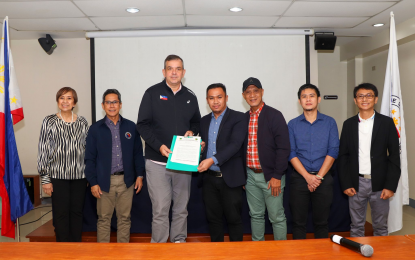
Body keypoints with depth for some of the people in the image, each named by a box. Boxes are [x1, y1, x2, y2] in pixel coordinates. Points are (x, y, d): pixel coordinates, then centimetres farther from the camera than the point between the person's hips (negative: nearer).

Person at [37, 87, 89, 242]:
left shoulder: (82, 122, 7)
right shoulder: (49, 122, 0)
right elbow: (43, 151, -1)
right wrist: (45, 179, -5)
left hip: (79, 176, 2)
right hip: (58, 176, -2)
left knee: (77, 212, 10)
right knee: (61, 214, 4)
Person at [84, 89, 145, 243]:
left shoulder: (131, 127, 6)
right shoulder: (95, 129, 2)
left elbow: (138, 153, 9)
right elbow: (89, 158, 1)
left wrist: (139, 175, 4)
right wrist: (93, 183, -4)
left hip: (126, 180, 1)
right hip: (105, 181, -1)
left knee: (124, 218, 10)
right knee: (104, 218, 8)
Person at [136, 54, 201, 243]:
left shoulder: (190, 97, 8)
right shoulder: (152, 93, -1)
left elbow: (196, 122, 21)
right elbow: (142, 124, -5)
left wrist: (192, 131, -2)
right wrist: (159, 146, -16)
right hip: (157, 162, -3)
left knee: (181, 208, 12)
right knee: (160, 210, -1)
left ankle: (179, 242, 28)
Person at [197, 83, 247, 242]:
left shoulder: (238, 118, -5)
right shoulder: (204, 121, 13)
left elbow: (235, 144, -18)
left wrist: (212, 160, -29)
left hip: (230, 178, -5)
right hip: (209, 178, 5)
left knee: (234, 218, 5)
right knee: (213, 218, 14)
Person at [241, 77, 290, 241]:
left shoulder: (274, 116, -8)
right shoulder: (244, 118, 9)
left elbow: (283, 148, -12)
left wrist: (277, 176, -16)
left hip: (271, 176, -5)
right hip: (250, 175, 5)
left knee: (277, 217, 4)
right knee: (256, 215, 16)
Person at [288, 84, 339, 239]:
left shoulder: (329, 122, 5)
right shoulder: (293, 124, 5)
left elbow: (333, 151, -2)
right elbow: (291, 153, -2)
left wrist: (319, 177, -10)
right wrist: (308, 177, -11)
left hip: (323, 178, 0)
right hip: (299, 178, 0)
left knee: (321, 222, 8)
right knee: (298, 222, 5)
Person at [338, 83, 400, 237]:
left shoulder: (387, 123, 1)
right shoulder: (349, 124, 5)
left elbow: (394, 155, -1)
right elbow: (343, 156, 5)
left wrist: (390, 185, -7)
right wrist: (345, 184, -2)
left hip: (379, 184, -1)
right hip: (356, 184, 1)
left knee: (380, 227, 11)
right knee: (356, 227, 10)